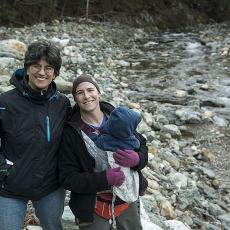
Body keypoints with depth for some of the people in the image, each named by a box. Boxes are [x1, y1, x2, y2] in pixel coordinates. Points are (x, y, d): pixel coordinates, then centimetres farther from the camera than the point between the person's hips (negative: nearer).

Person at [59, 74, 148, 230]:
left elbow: (142, 145, 2)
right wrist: (104, 178, -26)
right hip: (94, 206, -3)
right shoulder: (71, 133, -15)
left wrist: (136, 159, -20)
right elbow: (67, 178, -14)